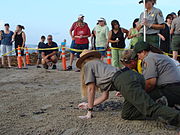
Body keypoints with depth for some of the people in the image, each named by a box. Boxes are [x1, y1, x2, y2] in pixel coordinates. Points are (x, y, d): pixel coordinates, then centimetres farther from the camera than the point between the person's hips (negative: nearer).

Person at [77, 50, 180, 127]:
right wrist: (88, 105, 48)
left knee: (151, 108, -20)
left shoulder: (88, 65, 20)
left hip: (124, 81, -8)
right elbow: (105, 96, 39)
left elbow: (91, 88, 10)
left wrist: (90, 111, 16)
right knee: (126, 114, 9)